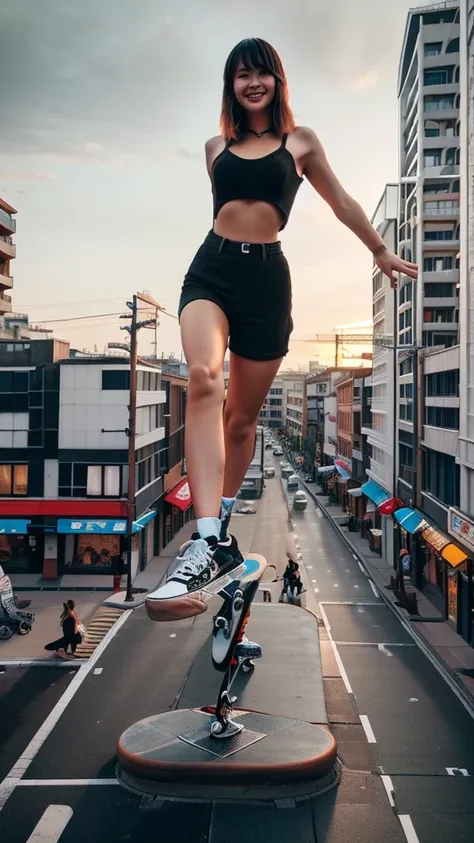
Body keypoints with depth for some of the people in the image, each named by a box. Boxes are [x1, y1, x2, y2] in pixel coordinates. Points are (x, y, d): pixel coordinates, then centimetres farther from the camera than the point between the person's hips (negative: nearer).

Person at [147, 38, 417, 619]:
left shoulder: (300, 142, 13)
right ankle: (208, 541, -39)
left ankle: (220, 527, 23)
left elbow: (340, 201, 23)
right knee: (203, 379, -29)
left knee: (243, 417, 2)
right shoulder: (217, 147, 18)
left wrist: (380, 251, 32)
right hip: (212, 269, 1)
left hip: (266, 277, 0)